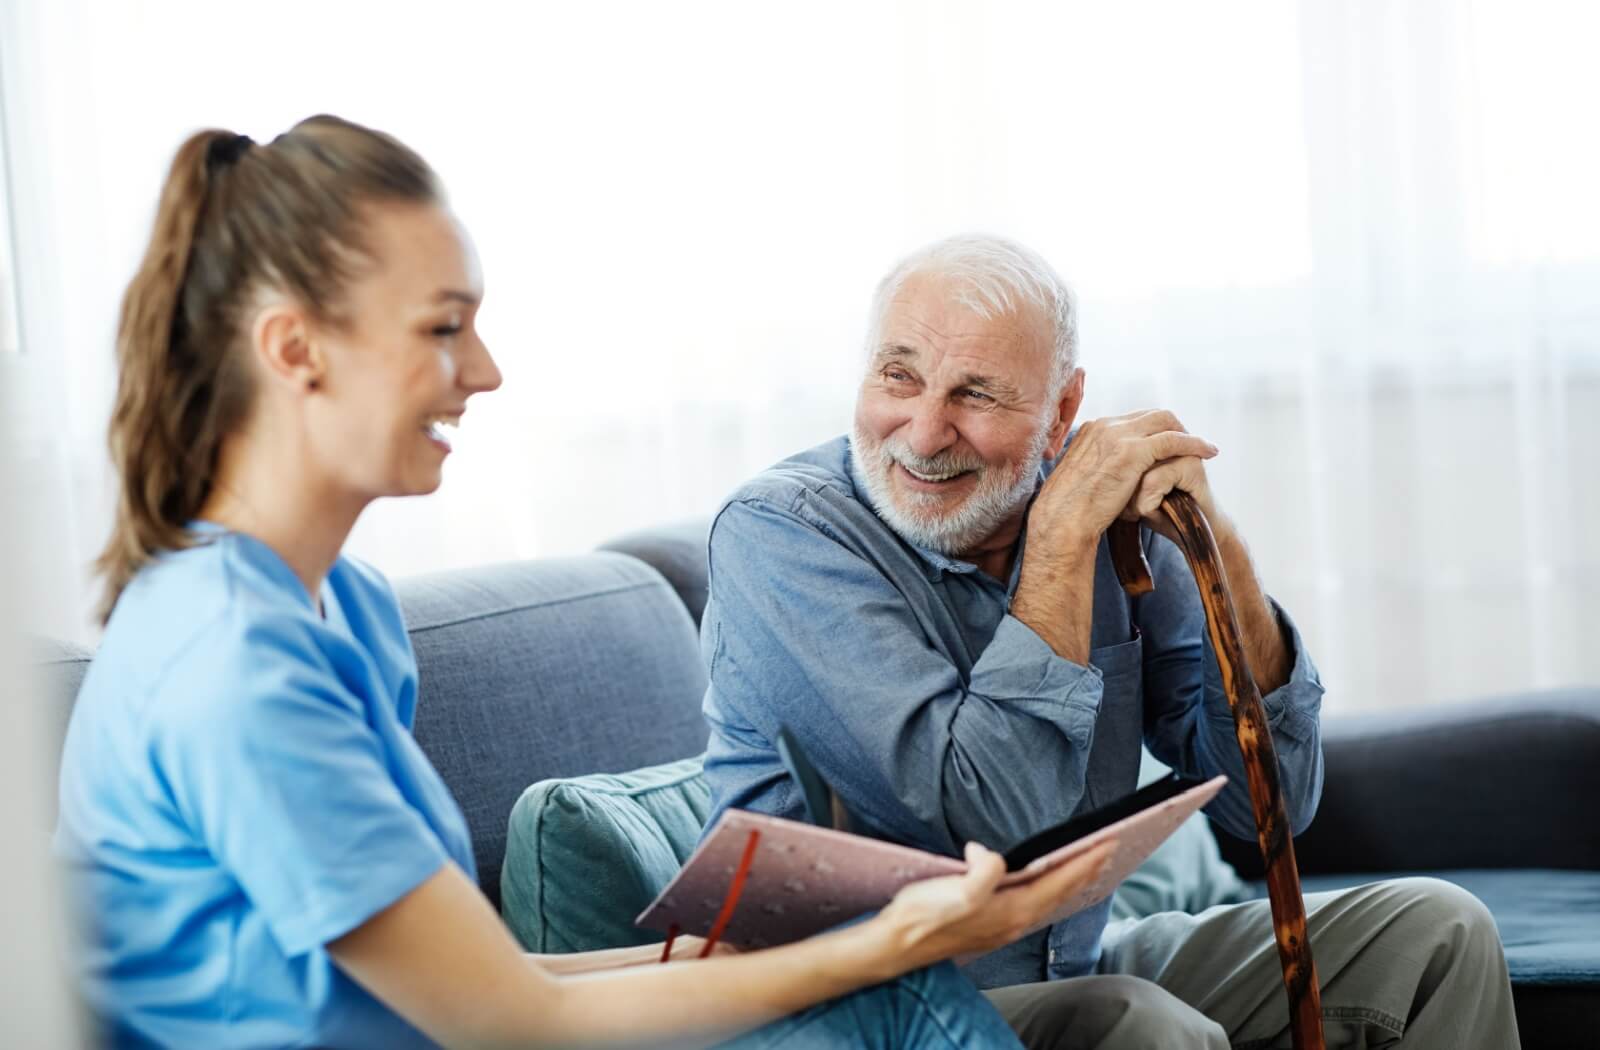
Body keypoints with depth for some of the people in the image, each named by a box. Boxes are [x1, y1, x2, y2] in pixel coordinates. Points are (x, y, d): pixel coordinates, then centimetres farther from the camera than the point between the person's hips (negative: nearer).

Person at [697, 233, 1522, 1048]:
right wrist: (1064, 534, -24)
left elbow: (1271, 800, -3)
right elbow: (991, 819, -28)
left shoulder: (1111, 518, 0)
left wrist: (1213, 540, -14)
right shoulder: (776, 532, -17)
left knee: (1433, 928, -2)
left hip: (1074, 971, 6)